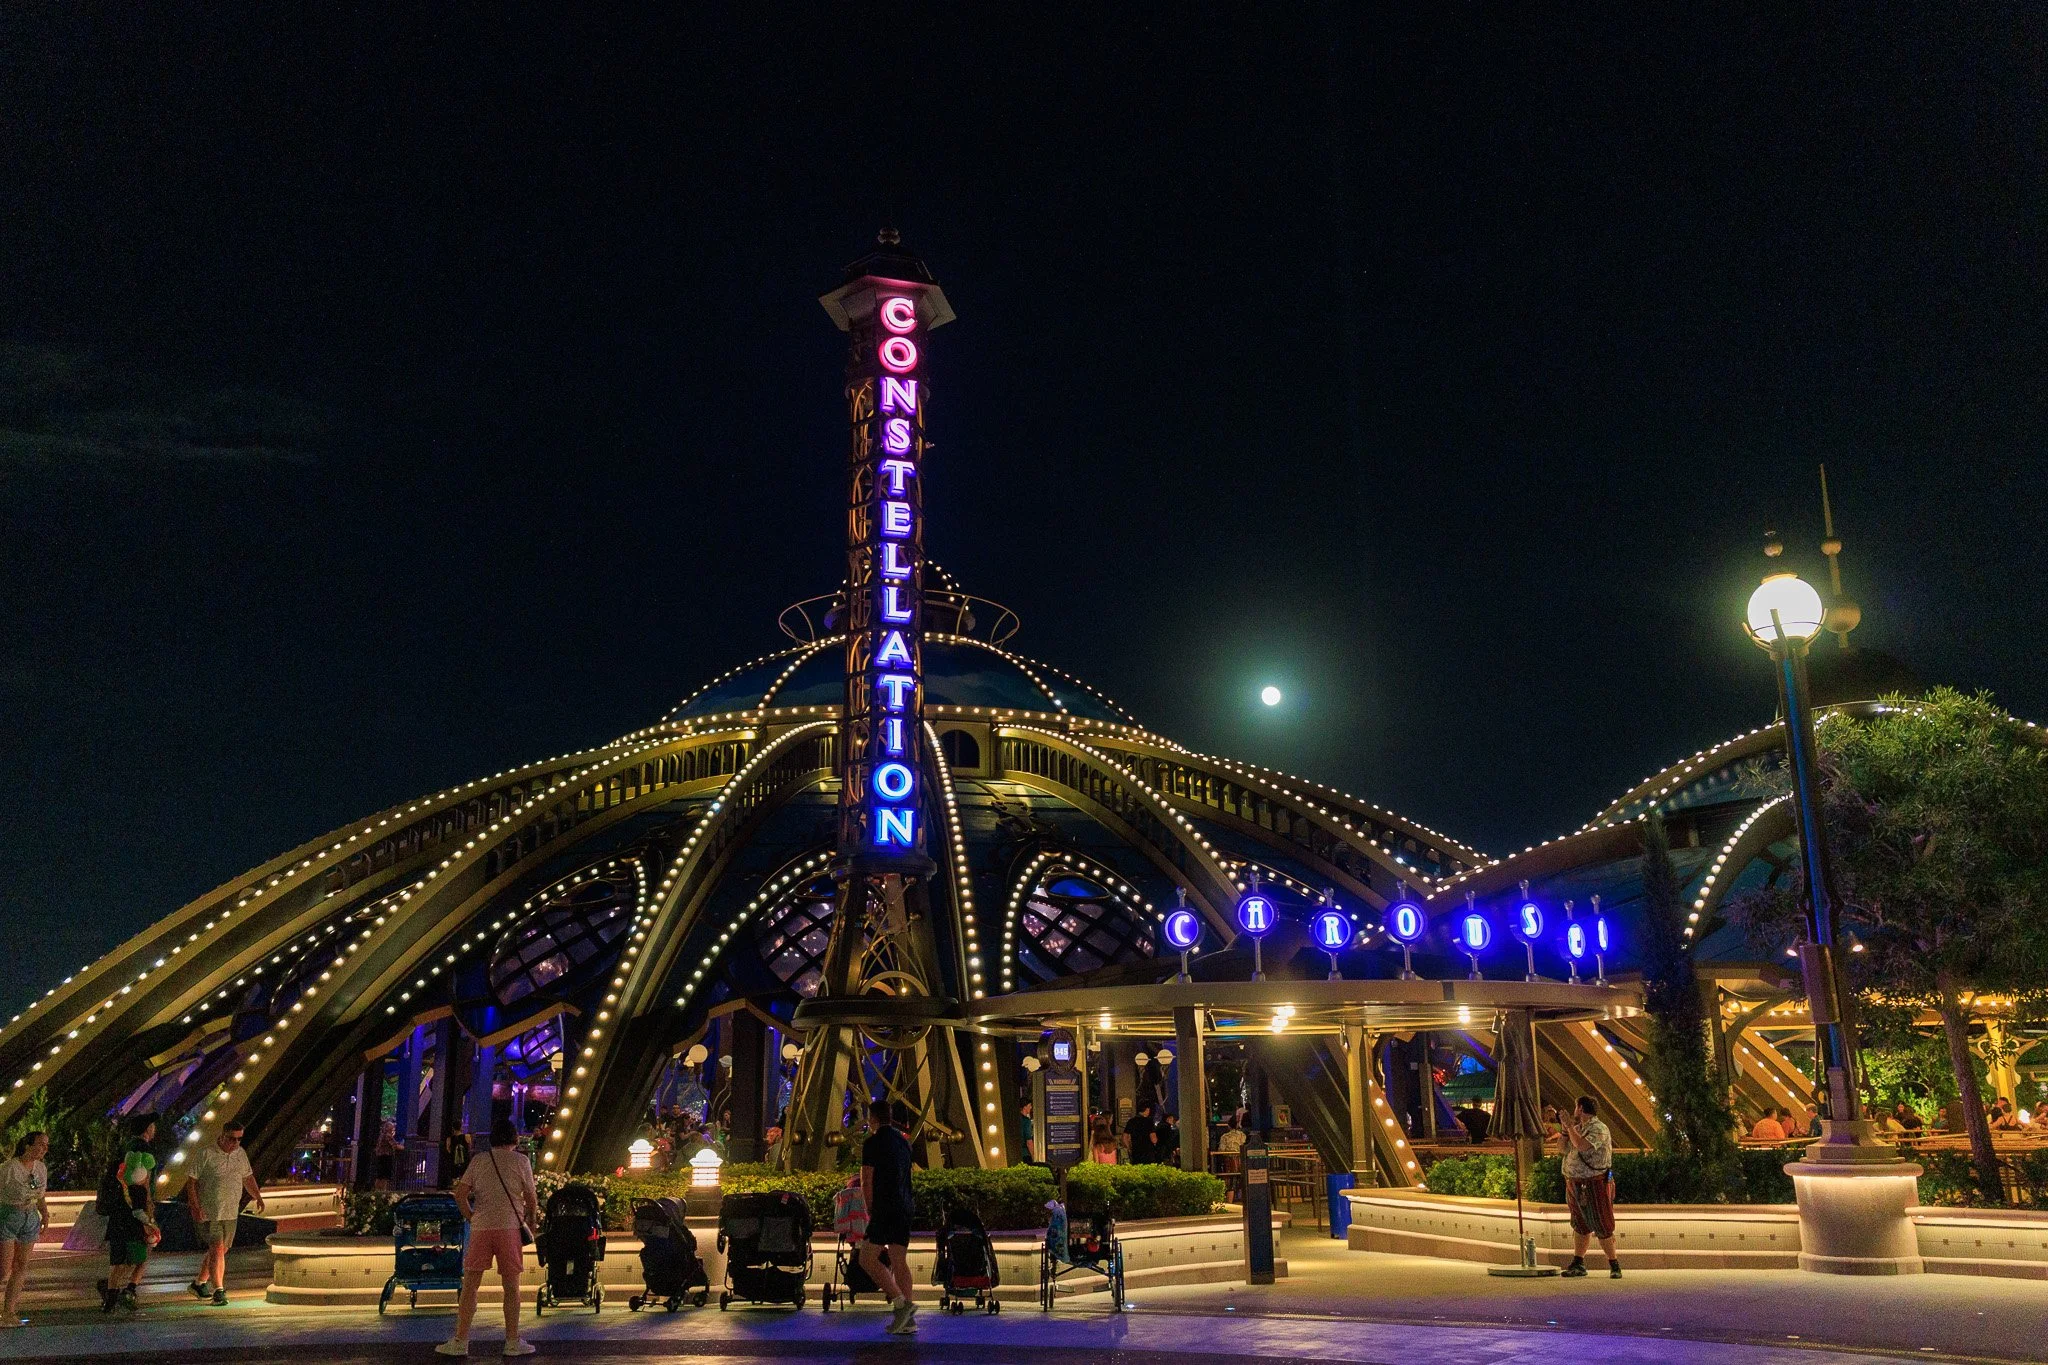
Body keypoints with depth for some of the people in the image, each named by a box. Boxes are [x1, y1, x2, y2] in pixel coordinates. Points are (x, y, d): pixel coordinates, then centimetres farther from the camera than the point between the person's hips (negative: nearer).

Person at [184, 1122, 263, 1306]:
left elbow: (248, 1177, 17)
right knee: (217, 1249, -13)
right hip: (208, 1213, -6)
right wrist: (196, 1207, -18)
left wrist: (258, 1197, 6)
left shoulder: (241, 1154, 7)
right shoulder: (206, 1154, -12)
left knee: (220, 1250, 14)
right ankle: (219, 1291, -9)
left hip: (230, 1213, 7)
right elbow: (191, 1181, -10)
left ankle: (199, 1284, 33)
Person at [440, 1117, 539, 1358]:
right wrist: (531, 1222, 19)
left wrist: (471, 1218, 16)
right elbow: (531, 1198, 4)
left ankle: (460, 1341, 8)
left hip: (480, 1228, 2)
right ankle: (513, 1342, 10)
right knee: (511, 1287, 5)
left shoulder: (479, 1160, 9)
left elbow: (460, 1194, 5)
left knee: (470, 1286, 7)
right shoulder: (520, 1161, 3)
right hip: (510, 1227, -2)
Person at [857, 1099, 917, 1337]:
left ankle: (902, 1303, -15)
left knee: (868, 1259, -3)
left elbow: (867, 1183, -8)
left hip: (885, 1208, -8)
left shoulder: (873, 1143, -7)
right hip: (905, 1209, 8)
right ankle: (907, 1320, 5)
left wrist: (870, 1212, 4)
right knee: (899, 1261, 8)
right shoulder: (903, 1142, 16)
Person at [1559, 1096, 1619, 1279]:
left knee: (1602, 1228, -3)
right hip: (1574, 1184, 8)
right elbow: (1564, 1149, 17)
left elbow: (1582, 1146, -29)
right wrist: (1565, 1129, 6)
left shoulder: (1598, 1129, -14)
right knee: (1580, 1226, 13)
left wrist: (1570, 1126, -18)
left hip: (1594, 1185, -8)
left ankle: (1614, 1265, 6)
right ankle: (1578, 1264, 18)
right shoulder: (1578, 1128, 12)